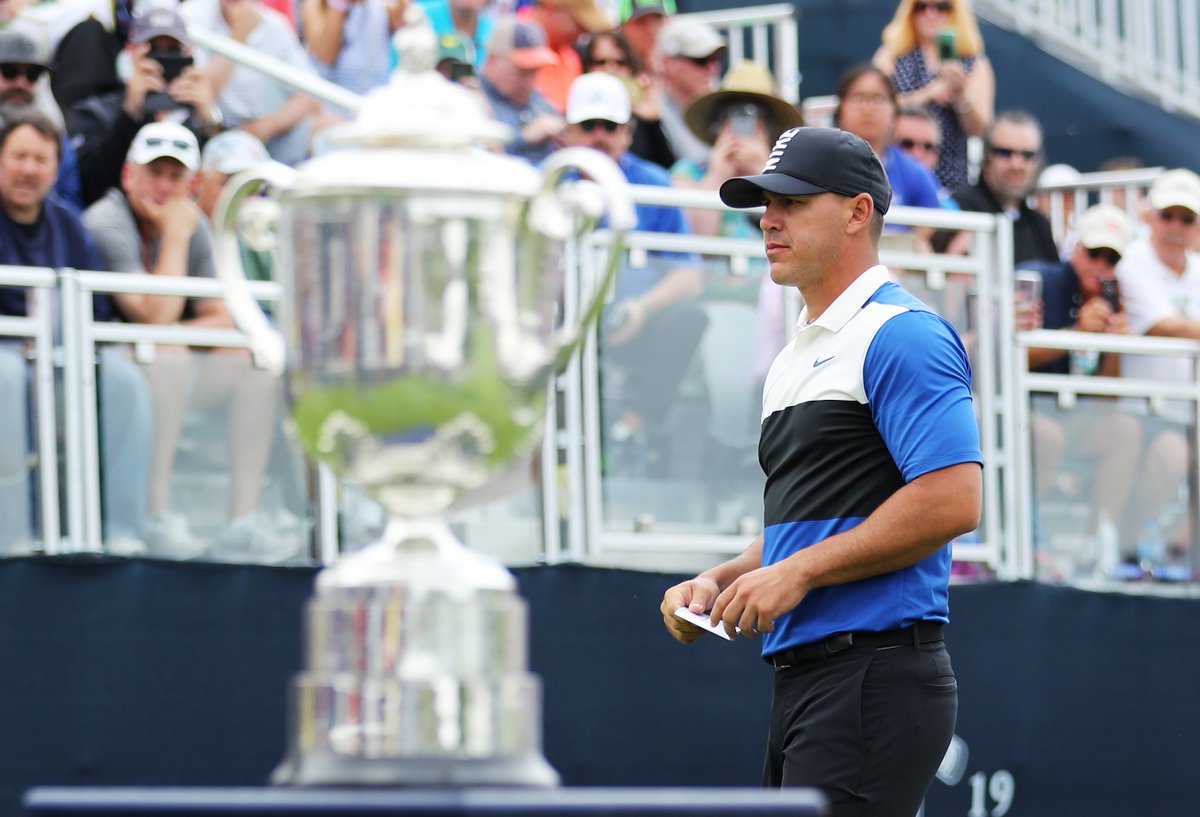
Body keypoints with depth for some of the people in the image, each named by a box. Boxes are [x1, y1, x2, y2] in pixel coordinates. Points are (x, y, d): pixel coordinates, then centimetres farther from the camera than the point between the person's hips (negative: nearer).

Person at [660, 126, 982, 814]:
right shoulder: (797, 357, 23)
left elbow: (952, 501, -18)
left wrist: (797, 573, -16)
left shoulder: (900, 335, -8)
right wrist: (720, 581, 12)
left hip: (875, 679, -10)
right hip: (803, 678, 10)